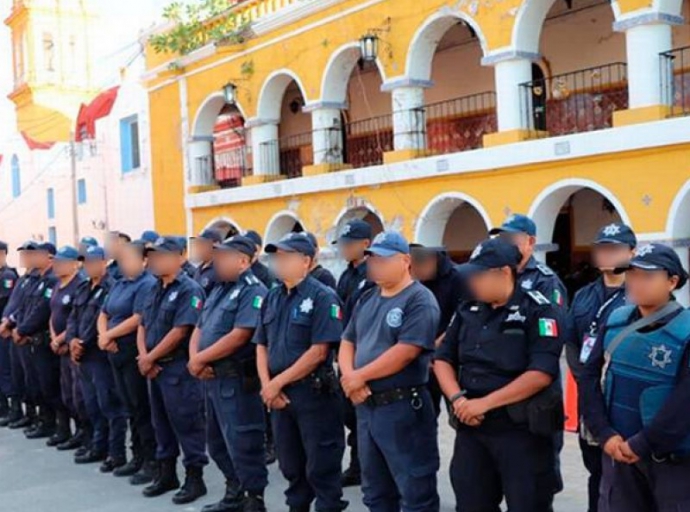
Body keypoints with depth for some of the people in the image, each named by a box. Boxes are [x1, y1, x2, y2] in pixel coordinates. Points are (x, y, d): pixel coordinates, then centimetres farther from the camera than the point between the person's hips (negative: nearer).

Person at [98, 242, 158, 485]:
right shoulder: (118, 285, 15)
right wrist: (104, 336, -4)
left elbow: (138, 319, -20)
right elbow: (103, 315, 16)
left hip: (136, 354, -9)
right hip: (117, 354, 9)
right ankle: (138, 456, 24)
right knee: (131, 408, 15)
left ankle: (153, 461, 2)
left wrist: (109, 335, -13)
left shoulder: (147, 284, -12)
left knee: (143, 408, -4)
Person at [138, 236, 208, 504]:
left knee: (187, 424, -2)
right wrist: (143, 356, -5)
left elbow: (180, 331, -19)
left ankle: (195, 478, 7)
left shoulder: (189, 290, -13)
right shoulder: (155, 289, 13)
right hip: (154, 367, 9)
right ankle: (166, 473, 27)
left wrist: (150, 358, -13)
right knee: (161, 422, 16)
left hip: (178, 368, -9)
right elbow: (143, 325, 13)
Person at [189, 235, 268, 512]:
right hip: (213, 378, 10)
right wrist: (195, 359, -5)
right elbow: (199, 329, 15)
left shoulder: (253, 291, -13)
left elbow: (239, 336, -22)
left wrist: (200, 359, -15)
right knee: (218, 442, 18)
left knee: (242, 443, -4)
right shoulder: (219, 290, 16)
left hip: (237, 380, -10)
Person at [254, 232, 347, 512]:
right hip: (279, 394, 7)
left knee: (321, 465, 1)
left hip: (313, 392, -7)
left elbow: (318, 352, -17)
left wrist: (278, 382, -15)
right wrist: (267, 385, -3)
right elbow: (262, 346, 13)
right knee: (290, 464, 17)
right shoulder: (272, 297, 11)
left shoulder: (322, 297, -11)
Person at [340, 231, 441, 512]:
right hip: (366, 406, 8)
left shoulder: (419, 300, -12)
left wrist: (359, 376, -14)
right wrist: (350, 378, -7)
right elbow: (347, 343, 14)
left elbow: (406, 351, -22)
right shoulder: (367, 299, 14)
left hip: (403, 407, -8)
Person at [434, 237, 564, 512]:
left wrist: (485, 403, -20)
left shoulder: (537, 310, -10)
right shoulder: (467, 310, 9)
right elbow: (443, 359, 12)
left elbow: (541, 374, -19)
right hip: (470, 426, 6)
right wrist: (457, 398, -8)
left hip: (521, 428, -6)